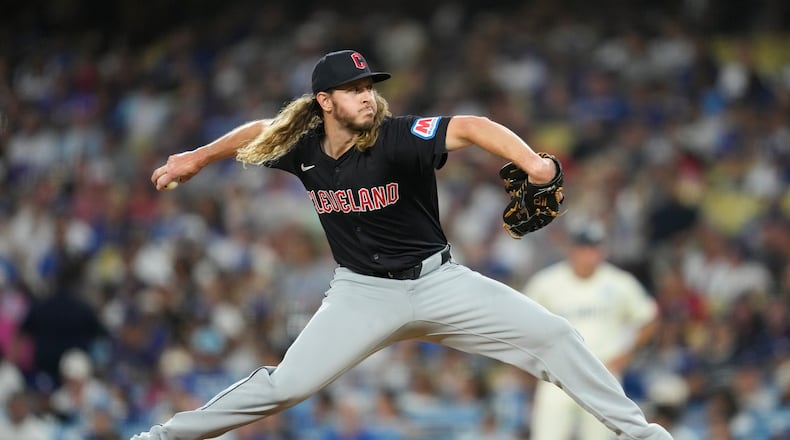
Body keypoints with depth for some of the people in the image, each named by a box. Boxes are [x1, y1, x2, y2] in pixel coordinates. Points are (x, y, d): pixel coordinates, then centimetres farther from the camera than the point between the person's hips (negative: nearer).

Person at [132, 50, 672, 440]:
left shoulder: (399, 136, -19)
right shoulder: (304, 148, -7)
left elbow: (472, 127, -34)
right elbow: (260, 130, 16)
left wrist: (530, 162, -50)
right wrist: (196, 159, 22)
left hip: (437, 281, -1)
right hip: (362, 292, 1)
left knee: (552, 335, -11)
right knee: (286, 385, -9)